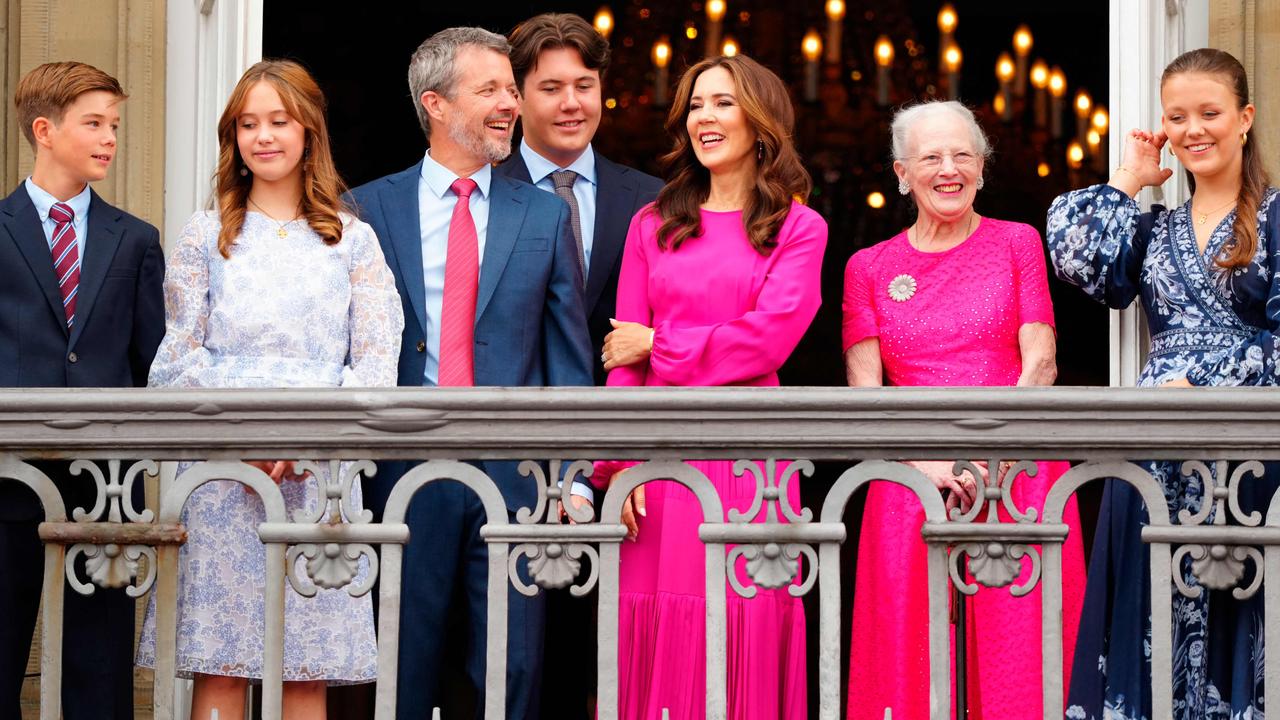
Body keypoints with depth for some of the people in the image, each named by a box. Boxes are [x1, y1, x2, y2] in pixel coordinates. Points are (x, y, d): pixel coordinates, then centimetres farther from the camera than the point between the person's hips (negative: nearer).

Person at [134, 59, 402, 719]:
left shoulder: (352, 240, 11)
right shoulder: (204, 237, 11)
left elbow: (377, 365, 3)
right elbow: (180, 357, 6)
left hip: (320, 471, 0)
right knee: (217, 665, -4)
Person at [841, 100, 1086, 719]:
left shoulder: (1018, 243, 9)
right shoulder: (869, 268, 12)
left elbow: (1040, 364, 1)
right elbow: (864, 393, 5)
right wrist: (928, 460, -12)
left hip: (1016, 475, -1)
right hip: (911, 482, 1)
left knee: (1017, 650, -7)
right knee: (912, 658, -4)